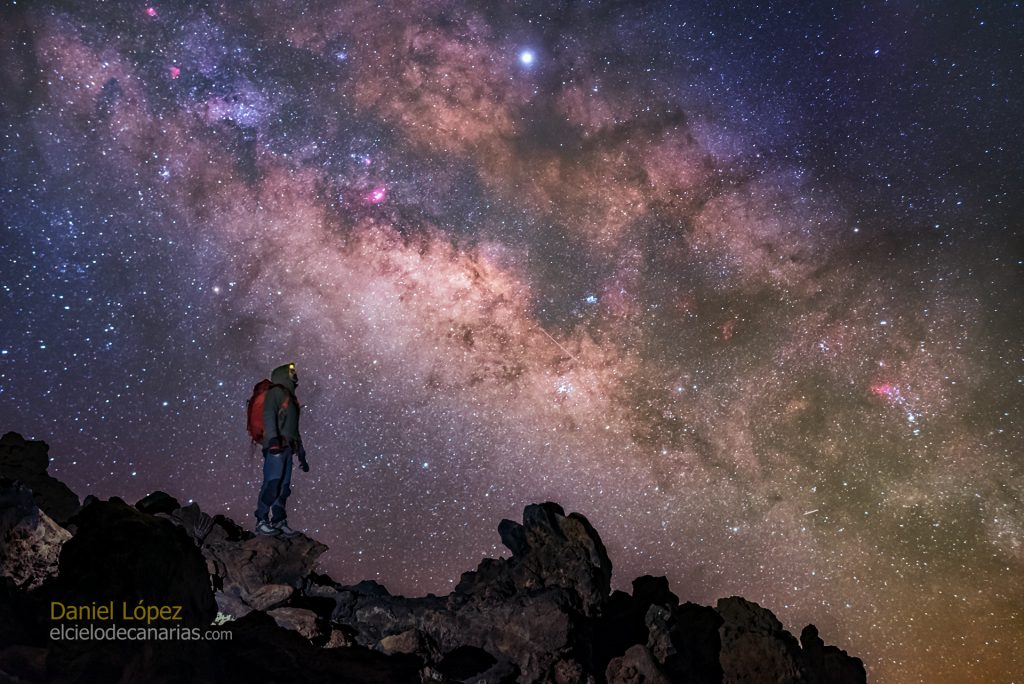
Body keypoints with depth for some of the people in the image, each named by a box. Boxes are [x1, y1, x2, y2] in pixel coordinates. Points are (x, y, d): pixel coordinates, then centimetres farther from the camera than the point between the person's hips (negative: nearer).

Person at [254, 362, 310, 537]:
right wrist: (273, 438, -29)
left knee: (283, 487, 5)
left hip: (287, 448, 8)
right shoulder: (276, 392, 2)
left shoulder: (291, 398, 27)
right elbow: (268, 415, -14)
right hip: (276, 447, -8)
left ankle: (279, 522, 7)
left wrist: (302, 455, 26)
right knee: (272, 484, -13)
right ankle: (262, 521, -10)